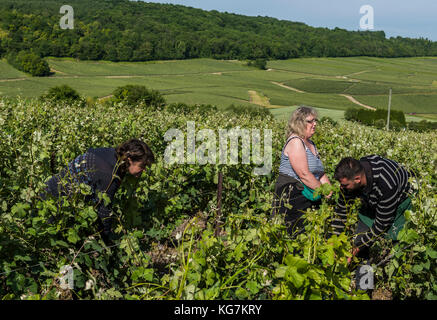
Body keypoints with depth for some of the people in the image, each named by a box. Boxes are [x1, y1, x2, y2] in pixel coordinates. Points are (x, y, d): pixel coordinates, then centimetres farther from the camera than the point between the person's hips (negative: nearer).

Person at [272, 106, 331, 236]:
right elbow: (304, 174, -22)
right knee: (293, 234, -5)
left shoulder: (310, 144, 15)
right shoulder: (295, 141, -15)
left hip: (309, 197, 9)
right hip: (291, 195, -9)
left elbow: (320, 172, 14)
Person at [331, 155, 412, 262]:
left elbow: (382, 223, -31)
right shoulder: (351, 174, -24)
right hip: (372, 203, 5)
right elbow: (342, 209, -11)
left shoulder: (386, 185, -42)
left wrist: (358, 247, -27)